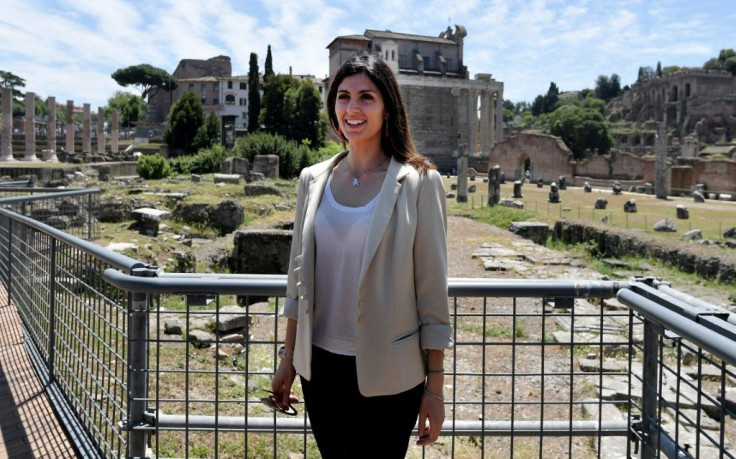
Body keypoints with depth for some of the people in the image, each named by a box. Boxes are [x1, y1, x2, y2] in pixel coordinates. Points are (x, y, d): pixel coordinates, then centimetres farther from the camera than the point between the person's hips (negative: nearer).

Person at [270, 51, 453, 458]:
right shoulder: (314, 180, 3)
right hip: (320, 367, 4)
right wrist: (288, 360, 11)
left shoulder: (419, 183, -9)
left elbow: (432, 291, -8)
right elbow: (299, 278, 10)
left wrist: (435, 387, -6)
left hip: (387, 377, -4)